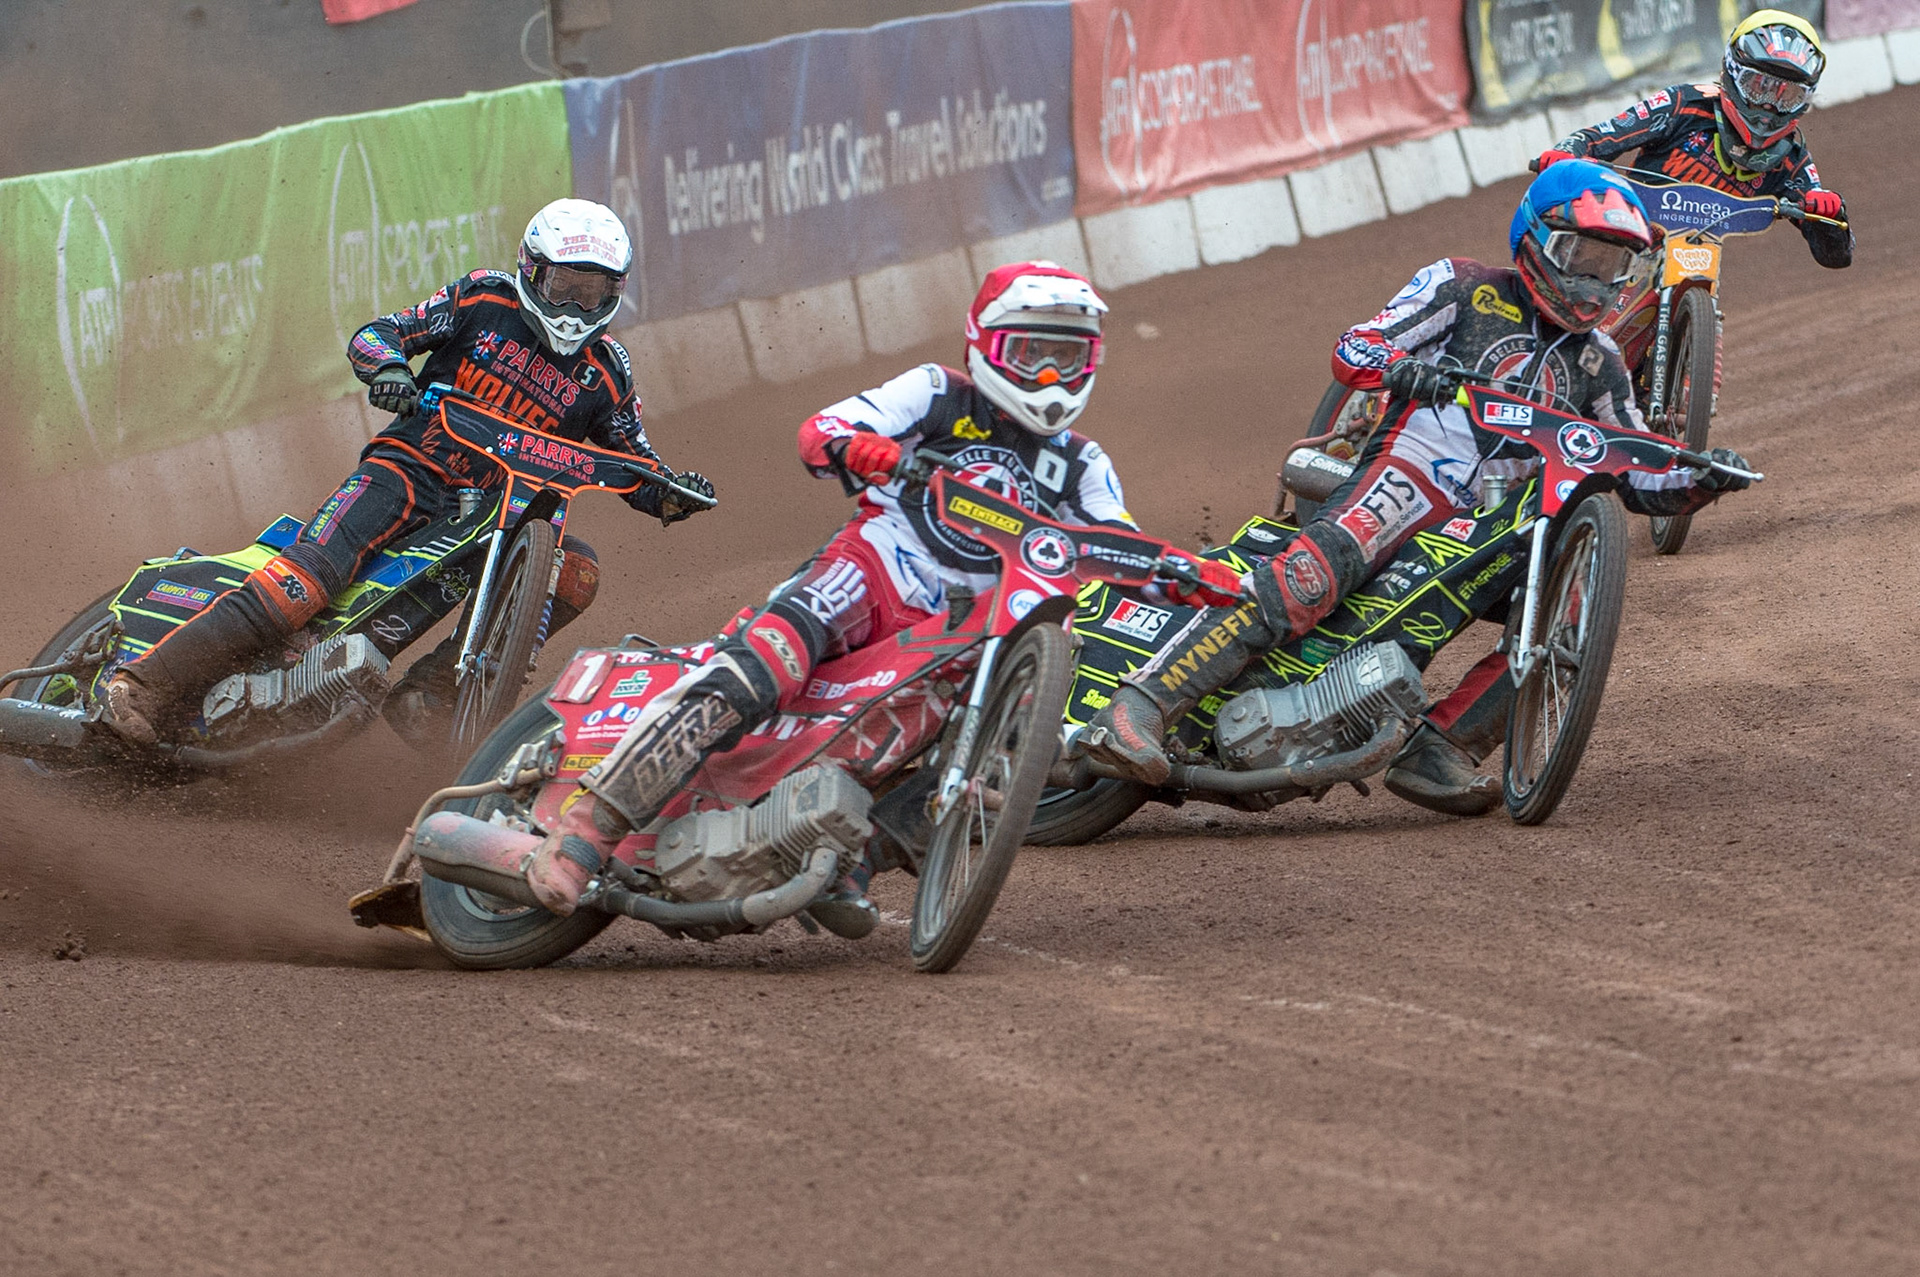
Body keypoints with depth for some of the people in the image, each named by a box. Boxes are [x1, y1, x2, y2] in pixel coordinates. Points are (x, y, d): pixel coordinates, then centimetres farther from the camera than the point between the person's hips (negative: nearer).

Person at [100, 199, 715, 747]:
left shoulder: (605, 373, 10)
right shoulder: (485, 300, 4)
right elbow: (372, 335, 2)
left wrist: (673, 491, -6)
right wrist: (387, 366, -22)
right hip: (411, 468, -4)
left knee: (577, 571, -23)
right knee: (317, 568, -28)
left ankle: (427, 692, -24)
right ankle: (149, 679, -36)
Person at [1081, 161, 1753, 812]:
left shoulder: (1598, 361, 22)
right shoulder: (1464, 287, 8)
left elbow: (1641, 481, 24)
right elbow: (1352, 348, 0)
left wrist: (1704, 479, 3)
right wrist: (1402, 367, -22)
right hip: (1413, 472, -6)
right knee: (1315, 570, -32)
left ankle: (1434, 750, -20)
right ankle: (1138, 706, -40)